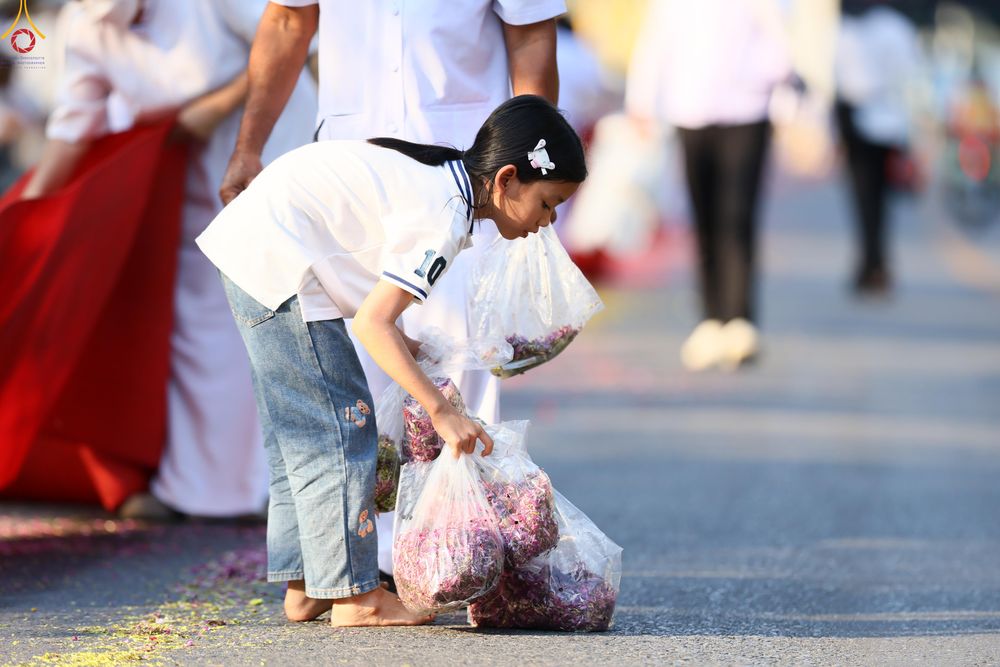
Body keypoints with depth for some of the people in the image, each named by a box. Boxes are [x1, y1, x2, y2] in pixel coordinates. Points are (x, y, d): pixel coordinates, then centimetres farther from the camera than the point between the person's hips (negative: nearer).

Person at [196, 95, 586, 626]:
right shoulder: (445, 218, -19)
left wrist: (395, 335, 10)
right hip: (275, 259, -11)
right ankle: (353, 596, -2)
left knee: (299, 429, 15)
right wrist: (441, 411, -22)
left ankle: (304, 589, 20)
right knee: (340, 423, -6)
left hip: (249, 240, 11)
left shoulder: (434, 174, 10)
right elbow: (371, 323, -24)